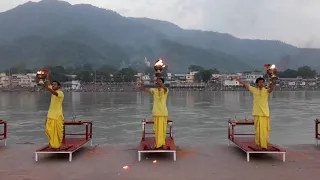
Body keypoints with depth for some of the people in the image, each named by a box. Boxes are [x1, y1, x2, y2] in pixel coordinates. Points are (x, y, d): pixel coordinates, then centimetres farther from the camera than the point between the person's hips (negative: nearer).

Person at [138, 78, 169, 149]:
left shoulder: (165, 90, -5)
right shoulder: (154, 90, 2)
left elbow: (164, 88, -29)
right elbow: (144, 89, -9)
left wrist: (160, 82, -48)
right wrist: (141, 85, -30)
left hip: (164, 113, -2)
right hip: (156, 113, 2)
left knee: (163, 129, 5)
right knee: (157, 129, 7)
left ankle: (163, 143, 19)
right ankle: (159, 143, 19)